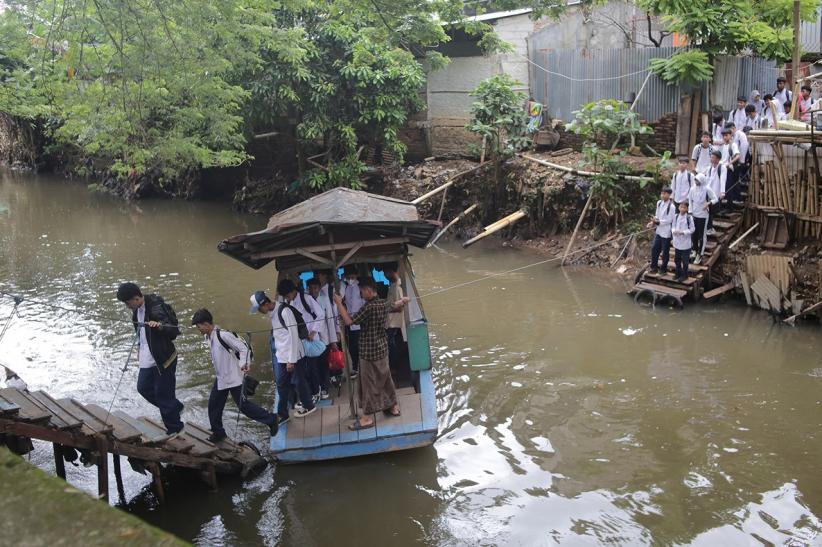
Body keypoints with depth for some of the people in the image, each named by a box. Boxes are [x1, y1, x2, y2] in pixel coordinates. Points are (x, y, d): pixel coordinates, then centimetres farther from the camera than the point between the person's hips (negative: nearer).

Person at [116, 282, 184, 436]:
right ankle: (175, 407, 33)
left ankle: (174, 428, 16)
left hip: (163, 359, -9)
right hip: (147, 360, 9)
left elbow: (174, 330, -27)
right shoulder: (137, 310, 5)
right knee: (143, 388, 17)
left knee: (163, 394, -1)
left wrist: (160, 325, -45)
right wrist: (139, 347, 17)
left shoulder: (156, 307, -22)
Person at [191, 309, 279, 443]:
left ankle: (271, 419, 10)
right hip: (220, 378, 9)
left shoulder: (223, 335, -23)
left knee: (242, 405, -3)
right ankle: (218, 432, 27)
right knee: (214, 405, 10)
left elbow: (243, 348, -24)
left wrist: (244, 363, -37)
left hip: (233, 377, -8)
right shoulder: (207, 337, 4)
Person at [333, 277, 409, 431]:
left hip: (369, 351, -8)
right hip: (382, 348, 8)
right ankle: (394, 406, 33)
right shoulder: (385, 304, 1)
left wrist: (339, 303, -17)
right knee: (386, 377, 21)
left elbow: (349, 321, -26)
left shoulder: (369, 307, -24)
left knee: (369, 383, 0)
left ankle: (367, 418, 7)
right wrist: (403, 301, 45)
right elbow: (397, 307, 23)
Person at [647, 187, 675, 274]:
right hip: (658, 231, 7)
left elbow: (669, 220, -17)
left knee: (665, 251, 8)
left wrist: (658, 222, -23)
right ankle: (654, 267, 26)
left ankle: (664, 268, 23)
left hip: (666, 233, -7)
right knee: (654, 248, 12)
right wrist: (653, 222, -6)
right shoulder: (659, 203, 2)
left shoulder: (671, 206, -20)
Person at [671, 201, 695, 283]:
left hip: (686, 243, -4)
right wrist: (674, 231, -14)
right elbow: (673, 226, 8)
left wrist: (683, 232, -21)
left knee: (685, 260, 5)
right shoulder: (676, 216, 0)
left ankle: (684, 275, 17)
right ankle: (678, 274, 31)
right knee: (677, 259, 15)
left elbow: (692, 229, -10)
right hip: (677, 242, 5)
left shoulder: (689, 218, -13)